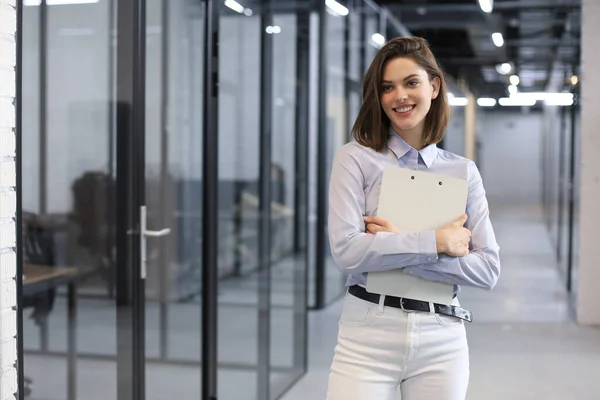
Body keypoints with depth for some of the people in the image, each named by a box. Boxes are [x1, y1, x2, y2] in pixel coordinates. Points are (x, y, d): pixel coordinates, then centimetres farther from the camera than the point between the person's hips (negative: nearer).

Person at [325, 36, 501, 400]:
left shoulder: (464, 171, 6)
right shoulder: (355, 158, -1)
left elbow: (489, 268, -2)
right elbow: (346, 250, -13)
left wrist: (397, 244, -11)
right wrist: (437, 242, -11)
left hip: (442, 340, 2)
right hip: (368, 333, -2)